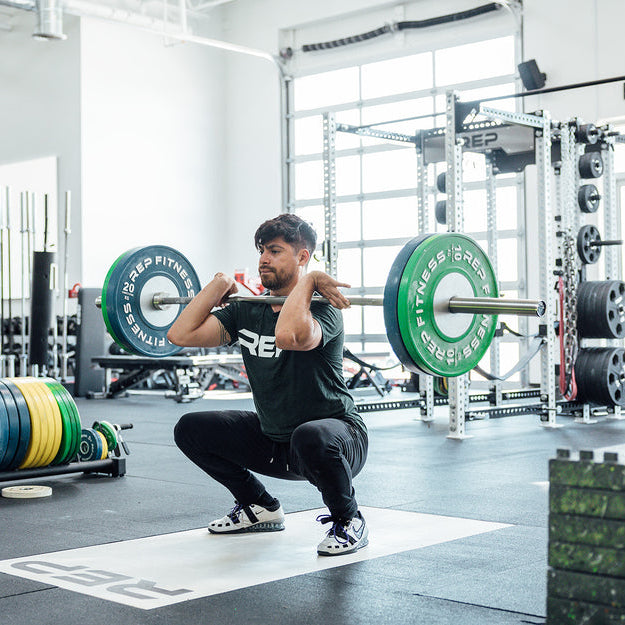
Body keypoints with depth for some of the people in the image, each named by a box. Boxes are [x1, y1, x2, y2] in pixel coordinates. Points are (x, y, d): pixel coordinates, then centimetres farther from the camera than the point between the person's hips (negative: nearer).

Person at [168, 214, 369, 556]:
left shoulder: (321, 309, -19)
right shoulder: (248, 311, 0)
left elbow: (288, 335, -45)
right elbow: (181, 334, -9)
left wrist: (306, 281, -30)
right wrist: (220, 284, -3)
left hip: (336, 438, -7)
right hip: (273, 440, 7)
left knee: (310, 437, -41)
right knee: (190, 429, 3)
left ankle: (349, 521, -11)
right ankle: (260, 508, 17)